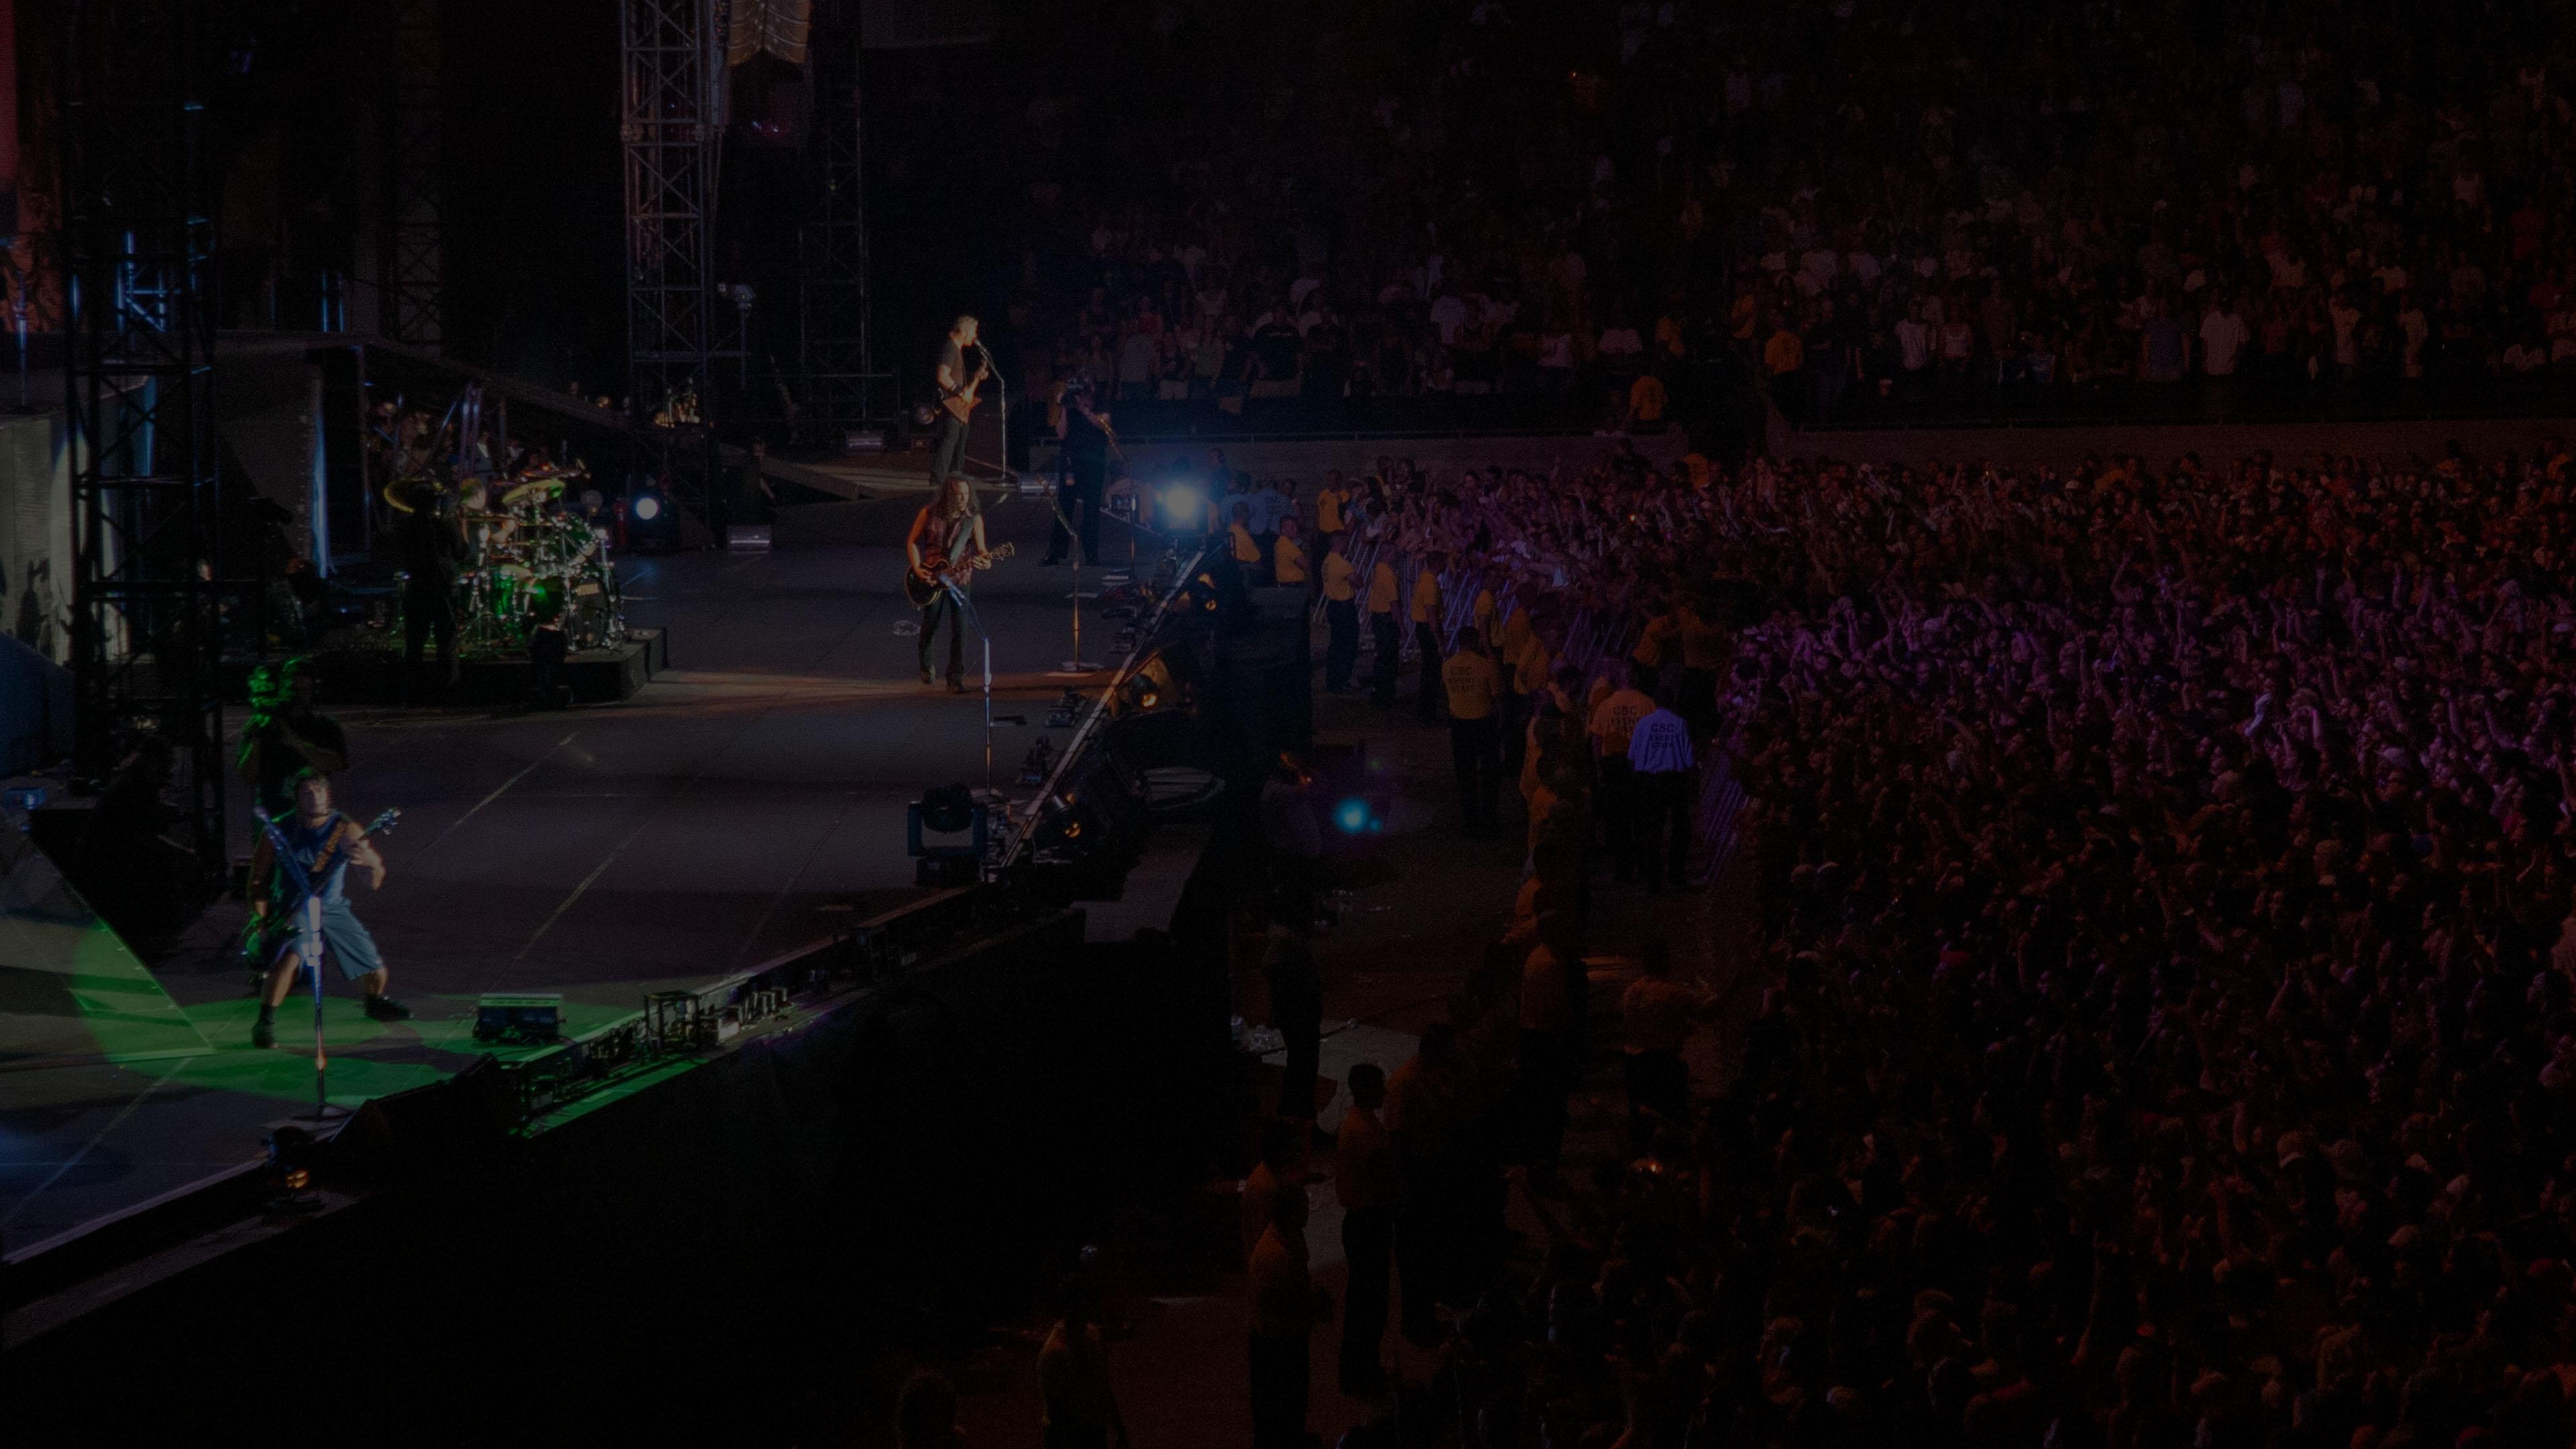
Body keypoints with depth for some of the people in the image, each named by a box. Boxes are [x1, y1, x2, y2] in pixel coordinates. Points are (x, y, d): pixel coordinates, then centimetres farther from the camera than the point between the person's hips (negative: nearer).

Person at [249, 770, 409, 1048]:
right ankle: (265, 1023, -26)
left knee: (377, 974, 4)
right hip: (293, 911, -3)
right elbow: (259, 879, 1)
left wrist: (369, 863, -37)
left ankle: (375, 1003, 39)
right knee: (290, 957, -34)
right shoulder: (277, 833, -10)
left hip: (334, 909, 3)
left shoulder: (345, 830, -9)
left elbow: (376, 883, -14)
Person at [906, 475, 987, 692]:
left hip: (959, 578, 0)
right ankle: (925, 664, 38)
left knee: (959, 628, -9)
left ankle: (956, 679, -6)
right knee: (930, 625, 9)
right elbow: (912, 541, 1)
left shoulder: (974, 519, -5)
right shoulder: (929, 513, -6)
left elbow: (980, 549, -7)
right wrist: (917, 569, -11)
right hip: (930, 578, 0)